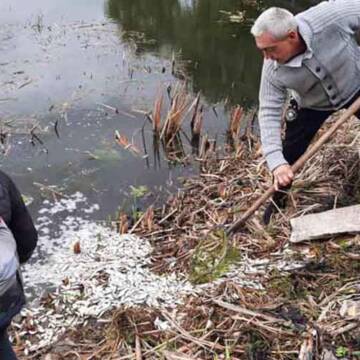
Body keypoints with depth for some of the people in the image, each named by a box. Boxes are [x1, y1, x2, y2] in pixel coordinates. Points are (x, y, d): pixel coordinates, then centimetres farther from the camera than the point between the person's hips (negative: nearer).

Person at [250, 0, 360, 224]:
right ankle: (278, 201, 25)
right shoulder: (273, 70, -31)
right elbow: (269, 113, -27)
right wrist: (276, 162, -36)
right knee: (288, 155, -1)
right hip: (312, 105, 0)